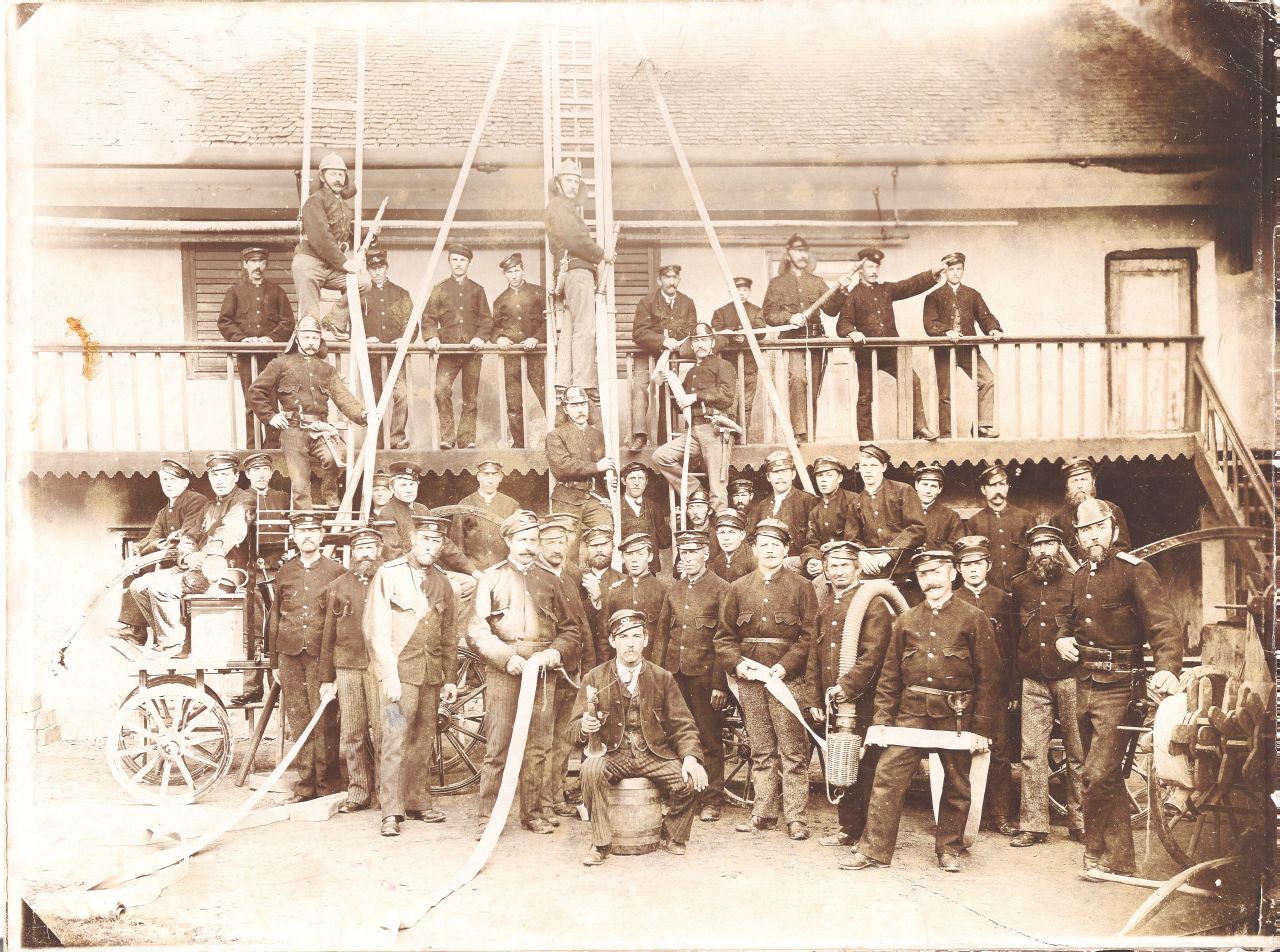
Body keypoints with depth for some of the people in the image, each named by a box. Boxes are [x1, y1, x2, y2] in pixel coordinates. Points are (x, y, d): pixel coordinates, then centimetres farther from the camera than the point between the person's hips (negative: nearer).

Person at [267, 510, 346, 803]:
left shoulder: (336, 572, 4)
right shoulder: (284, 573, 13)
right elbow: (275, 619, 16)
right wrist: (274, 662, 13)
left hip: (322, 655, -3)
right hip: (290, 655, 3)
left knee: (323, 720, -5)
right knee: (298, 720, 5)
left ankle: (324, 783, 5)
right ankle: (305, 785, 12)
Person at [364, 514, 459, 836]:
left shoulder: (442, 582, 13)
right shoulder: (388, 574, -3)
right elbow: (377, 630, -8)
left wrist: (451, 678, 12)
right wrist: (389, 676, -14)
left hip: (432, 674, 5)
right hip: (399, 670, -5)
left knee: (423, 741, 10)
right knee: (395, 740, -10)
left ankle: (419, 802, 21)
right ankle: (391, 812, -6)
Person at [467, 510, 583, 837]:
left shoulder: (549, 581, 16)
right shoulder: (491, 577, 8)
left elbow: (571, 631, 13)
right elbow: (476, 630, -2)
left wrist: (554, 653, -6)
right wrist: (507, 658, -13)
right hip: (502, 672, -3)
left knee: (538, 747, 5)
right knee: (497, 746, -6)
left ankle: (532, 811, 16)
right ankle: (486, 816, 0)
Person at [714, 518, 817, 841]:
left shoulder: (801, 587, 1)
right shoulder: (738, 588, 10)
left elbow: (809, 637, -5)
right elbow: (724, 636, 9)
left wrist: (782, 668, -15)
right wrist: (739, 665, -7)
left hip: (786, 679, -3)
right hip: (749, 681, 3)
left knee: (793, 751, -2)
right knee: (761, 751, 11)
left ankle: (795, 816, 4)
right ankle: (763, 813, 18)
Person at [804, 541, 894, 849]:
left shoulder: (873, 604, -7)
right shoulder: (825, 609, 15)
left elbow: (872, 656, -16)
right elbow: (814, 659, 17)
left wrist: (846, 686, -20)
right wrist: (815, 700, 11)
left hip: (862, 703, -7)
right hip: (832, 705, 7)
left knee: (865, 768, -2)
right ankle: (849, 827, 23)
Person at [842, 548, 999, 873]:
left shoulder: (973, 618, 0)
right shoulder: (905, 620, 10)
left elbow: (987, 677, -1)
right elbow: (890, 676, 11)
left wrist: (982, 728, -5)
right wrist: (882, 719, 3)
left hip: (956, 715, -2)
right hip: (912, 711, 2)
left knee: (956, 785, 9)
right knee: (887, 777, -5)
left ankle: (949, 849, 25)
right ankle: (873, 849, 2)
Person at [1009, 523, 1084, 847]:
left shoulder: (1075, 582, 2)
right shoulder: (1019, 585, 12)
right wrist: (1015, 673, 17)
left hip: (1070, 678, -2)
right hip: (1033, 681, 3)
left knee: (1077, 753, 2)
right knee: (1032, 754, 1)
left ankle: (1079, 822, 12)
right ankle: (1032, 825, 6)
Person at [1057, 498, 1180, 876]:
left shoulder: (1135, 570, -9)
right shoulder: (1081, 576, 13)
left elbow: (1162, 624, -18)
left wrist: (1168, 668, -34)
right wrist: (1063, 639, 7)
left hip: (1118, 688, -7)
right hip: (1084, 685, 7)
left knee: (1099, 775, -12)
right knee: (1107, 776, 13)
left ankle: (1097, 853, 7)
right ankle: (1120, 859, 22)